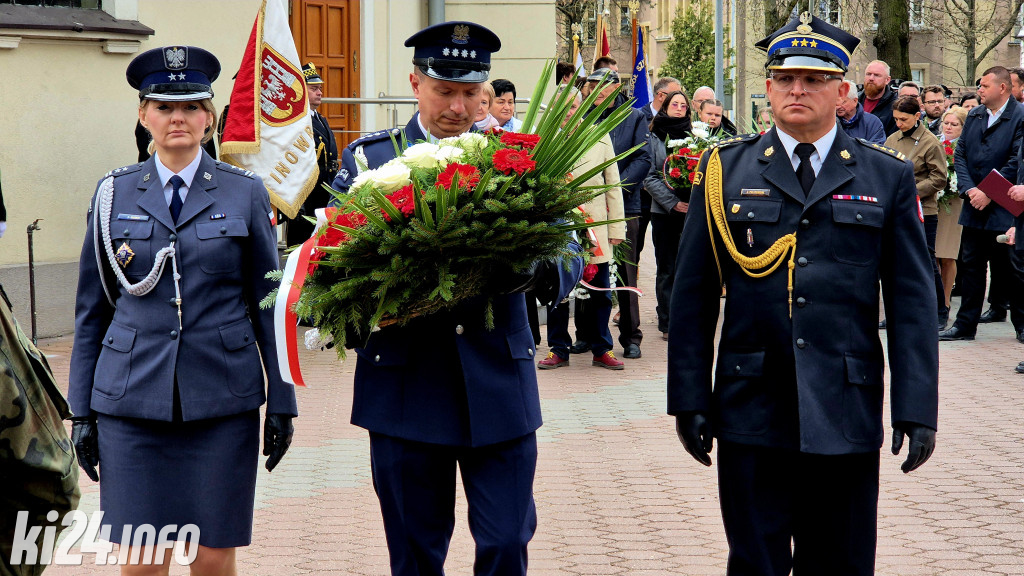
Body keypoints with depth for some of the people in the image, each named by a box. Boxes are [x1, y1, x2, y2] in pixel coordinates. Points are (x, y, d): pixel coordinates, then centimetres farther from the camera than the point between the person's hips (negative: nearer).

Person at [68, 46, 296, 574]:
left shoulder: (245, 193, 4)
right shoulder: (115, 193, 7)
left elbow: (269, 306, 6)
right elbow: (91, 310, 10)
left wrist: (282, 402, 2)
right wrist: (82, 411, 5)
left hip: (223, 401, 0)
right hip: (132, 401, 1)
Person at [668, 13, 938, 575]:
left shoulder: (887, 177, 5)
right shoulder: (724, 169, 5)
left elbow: (912, 302, 4)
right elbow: (692, 296, 6)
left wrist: (917, 407, -3)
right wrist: (689, 398, 1)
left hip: (845, 417, 0)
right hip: (750, 415, 0)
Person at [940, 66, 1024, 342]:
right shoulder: (973, 116, 11)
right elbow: (960, 154, 8)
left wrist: (989, 193, -15)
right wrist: (969, 189, -6)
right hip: (974, 206, 5)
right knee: (970, 265, 7)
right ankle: (965, 324, 13)